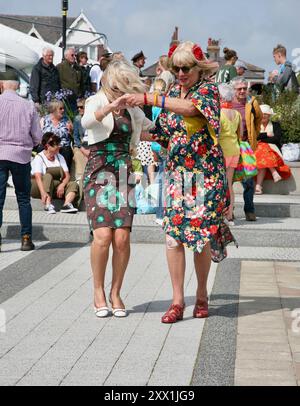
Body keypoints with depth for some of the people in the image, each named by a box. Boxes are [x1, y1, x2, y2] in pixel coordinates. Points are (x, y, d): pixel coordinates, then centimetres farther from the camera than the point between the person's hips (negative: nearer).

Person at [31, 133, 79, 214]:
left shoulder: (60, 157, 12)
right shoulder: (39, 158, -7)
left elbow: (67, 175, 2)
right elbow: (38, 177, -23)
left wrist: (62, 185, -21)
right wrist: (43, 193, -39)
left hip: (53, 188, 6)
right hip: (38, 188, -6)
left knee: (73, 184, -14)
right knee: (48, 176, -34)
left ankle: (67, 204, -39)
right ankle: (48, 205, -46)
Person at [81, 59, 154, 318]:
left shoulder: (133, 109, 14)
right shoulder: (97, 101, 1)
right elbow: (86, 122, -23)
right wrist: (110, 107, -38)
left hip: (124, 175, 4)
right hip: (99, 173, -3)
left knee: (122, 238, -8)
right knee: (103, 235, -16)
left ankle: (116, 292, 8)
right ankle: (98, 291, 2)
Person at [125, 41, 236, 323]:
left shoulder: (208, 90, -4)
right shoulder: (173, 92, 14)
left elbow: (191, 107, -27)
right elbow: (162, 132, 19)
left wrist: (149, 98, -31)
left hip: (204, 173, -4)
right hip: (176, 172, 5)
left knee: (200, 235, -2)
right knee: (173, 234, -6)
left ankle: (202, 295, 17)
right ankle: (177, 300, -1)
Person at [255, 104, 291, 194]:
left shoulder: (275, 125, 15)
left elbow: (277, 138, -2)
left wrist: (261, 139, -4)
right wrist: (266, 135, -3)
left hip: (273, 151, -1)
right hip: (257, 149, 1)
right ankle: (274, 173, -48)